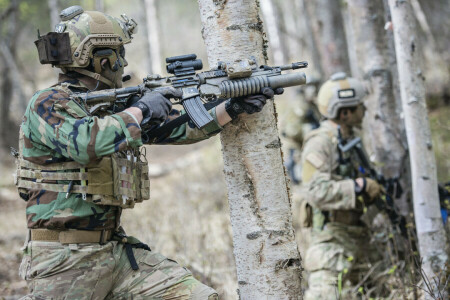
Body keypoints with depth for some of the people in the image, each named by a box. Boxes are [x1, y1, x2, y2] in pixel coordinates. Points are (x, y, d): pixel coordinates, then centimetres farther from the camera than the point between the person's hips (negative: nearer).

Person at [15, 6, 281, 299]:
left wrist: (233, 108, 5)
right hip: (64, 261, -7)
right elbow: (89, 142, -31)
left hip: (114, 249, 7)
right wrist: (139, 110, -17)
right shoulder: (48, 104, -11)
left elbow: (181, 126, 15)